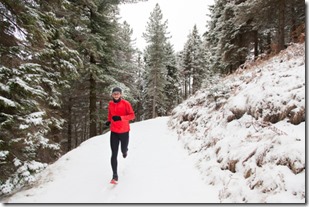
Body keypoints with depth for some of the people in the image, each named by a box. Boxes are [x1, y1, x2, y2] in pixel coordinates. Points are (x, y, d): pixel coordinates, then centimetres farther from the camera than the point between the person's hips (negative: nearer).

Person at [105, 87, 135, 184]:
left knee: (123, 149, 16)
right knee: (114, 154, -3)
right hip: (114, 132, 2)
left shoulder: (126, 103, -9)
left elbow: (132, 115, -12)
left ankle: (125, 150, 55)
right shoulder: (110, 104, 4)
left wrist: (120, 118, -26)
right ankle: (115, 176, 5)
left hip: (124, 131, -2)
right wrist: (109, 121, 2)